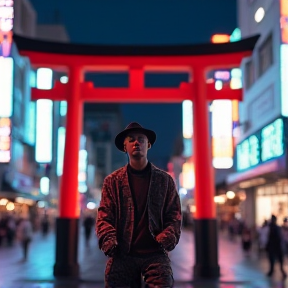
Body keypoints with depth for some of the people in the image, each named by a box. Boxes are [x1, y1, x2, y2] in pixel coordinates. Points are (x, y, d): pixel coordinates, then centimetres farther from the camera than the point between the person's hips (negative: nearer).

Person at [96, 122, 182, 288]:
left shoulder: (165, 180, 11)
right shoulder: (113, 181, 11)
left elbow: (174, 215, 8)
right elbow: (104, 216, 5)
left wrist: (168, 238, -11)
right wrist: (109, 240, -14)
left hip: (155, 253, 0)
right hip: (122, 254, 1)